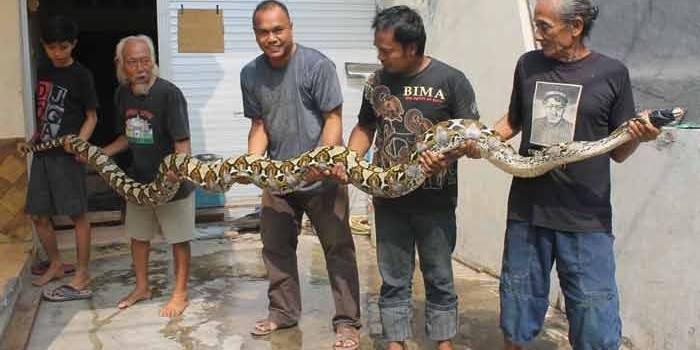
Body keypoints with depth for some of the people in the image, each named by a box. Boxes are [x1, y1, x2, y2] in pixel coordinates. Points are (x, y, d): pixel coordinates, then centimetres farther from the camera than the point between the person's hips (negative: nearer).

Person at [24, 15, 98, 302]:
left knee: (77, 215, -2)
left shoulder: (81, 75, -6)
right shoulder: (43, 72, 12)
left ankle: (82, 277, 4)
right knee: (38, 215, 10)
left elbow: (91, 117, -3)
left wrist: (79, 141, -20)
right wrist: (34, 138, 9)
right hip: (42, 152, 7)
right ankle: (56, 264, 29)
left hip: (66, 154, -7)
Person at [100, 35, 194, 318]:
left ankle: (180, 293, 23)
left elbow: (183, 141, -24)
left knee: (179, 239, 7)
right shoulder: (122, 94, -1)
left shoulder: (169, 93, -21)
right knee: (138, 235, 19)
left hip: (171, 181, -7)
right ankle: (142, 287, 39)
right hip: (139, 180, 7)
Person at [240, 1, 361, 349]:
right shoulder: (250, 74, 1)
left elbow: (333, 118, -14)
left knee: (338, 248, 1)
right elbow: (259, 125, 7)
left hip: (322, 175, -5)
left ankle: (347, 322, 11)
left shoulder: (317, 64, -15)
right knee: (275, 245, 14)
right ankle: (283, 310, 31)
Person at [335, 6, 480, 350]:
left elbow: (473, 139, -8)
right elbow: (365, 129, 14)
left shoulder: (451, 80, -10)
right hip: (388, 200, 4)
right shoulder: (378, 81, 3)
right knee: (393, 281, 12)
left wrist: (449, 155, -29)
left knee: (439, 279, 11)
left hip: (435, 202, -3)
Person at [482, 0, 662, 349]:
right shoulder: (528, 65, 4)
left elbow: (618, 152, 3)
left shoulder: (612, 73, -2)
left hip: (587, 219, -2)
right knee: (518, 307, 15)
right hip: (527, 211, 3)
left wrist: (638, 137, -18)